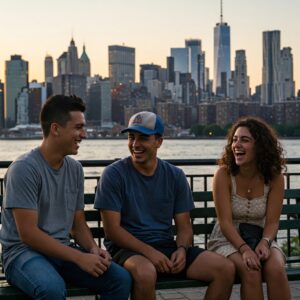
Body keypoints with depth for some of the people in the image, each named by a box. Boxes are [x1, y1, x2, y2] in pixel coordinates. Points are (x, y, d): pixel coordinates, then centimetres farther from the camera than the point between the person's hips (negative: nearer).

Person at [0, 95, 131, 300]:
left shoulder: (75, 168, 7)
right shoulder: (24, 168, -14)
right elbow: (28, 233, -19)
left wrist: (93, 248, -9)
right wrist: (79, 258, -22)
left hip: (62, 250, 6)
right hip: (24, 251, -6)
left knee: (121, 279, -14)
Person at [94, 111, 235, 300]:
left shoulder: (175, 176, 9)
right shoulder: (114, 174, -4)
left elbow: (184, 226, 10)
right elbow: (112, 229, -9)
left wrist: (182, 249, -12)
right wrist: (149, 252, -19)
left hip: (167, 246, 4)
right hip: (128, 248, -4)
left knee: (226, 269, -14)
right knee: (145, 273, -40)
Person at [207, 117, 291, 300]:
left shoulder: (275, 177, -6)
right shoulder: (224, 174, -13)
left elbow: (272, 222, -6)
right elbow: (225, 222, -17)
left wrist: (264, 242, -27)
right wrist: (244, 249, -31)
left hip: (260, 239, 2)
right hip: (228, 241, -2)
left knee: (277, 269, -29)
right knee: (251, 271, -32)